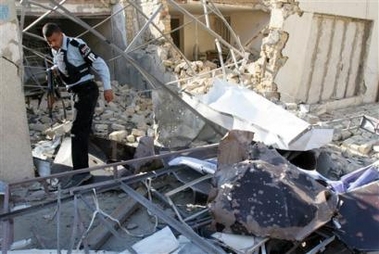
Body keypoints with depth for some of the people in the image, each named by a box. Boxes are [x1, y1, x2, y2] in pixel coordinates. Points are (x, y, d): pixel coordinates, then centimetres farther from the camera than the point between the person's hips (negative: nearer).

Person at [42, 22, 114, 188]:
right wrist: (55, 69, 2)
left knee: (77, 130, -16)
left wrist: (107, 88, -15)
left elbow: (99, 64, -14)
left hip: (87, 90, -9)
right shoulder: (55, 51, 9)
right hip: (76, 92, 9)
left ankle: (80, 171, -14)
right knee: (83, 130, 14)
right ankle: (83, 170, 26)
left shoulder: (77, 45, -15)